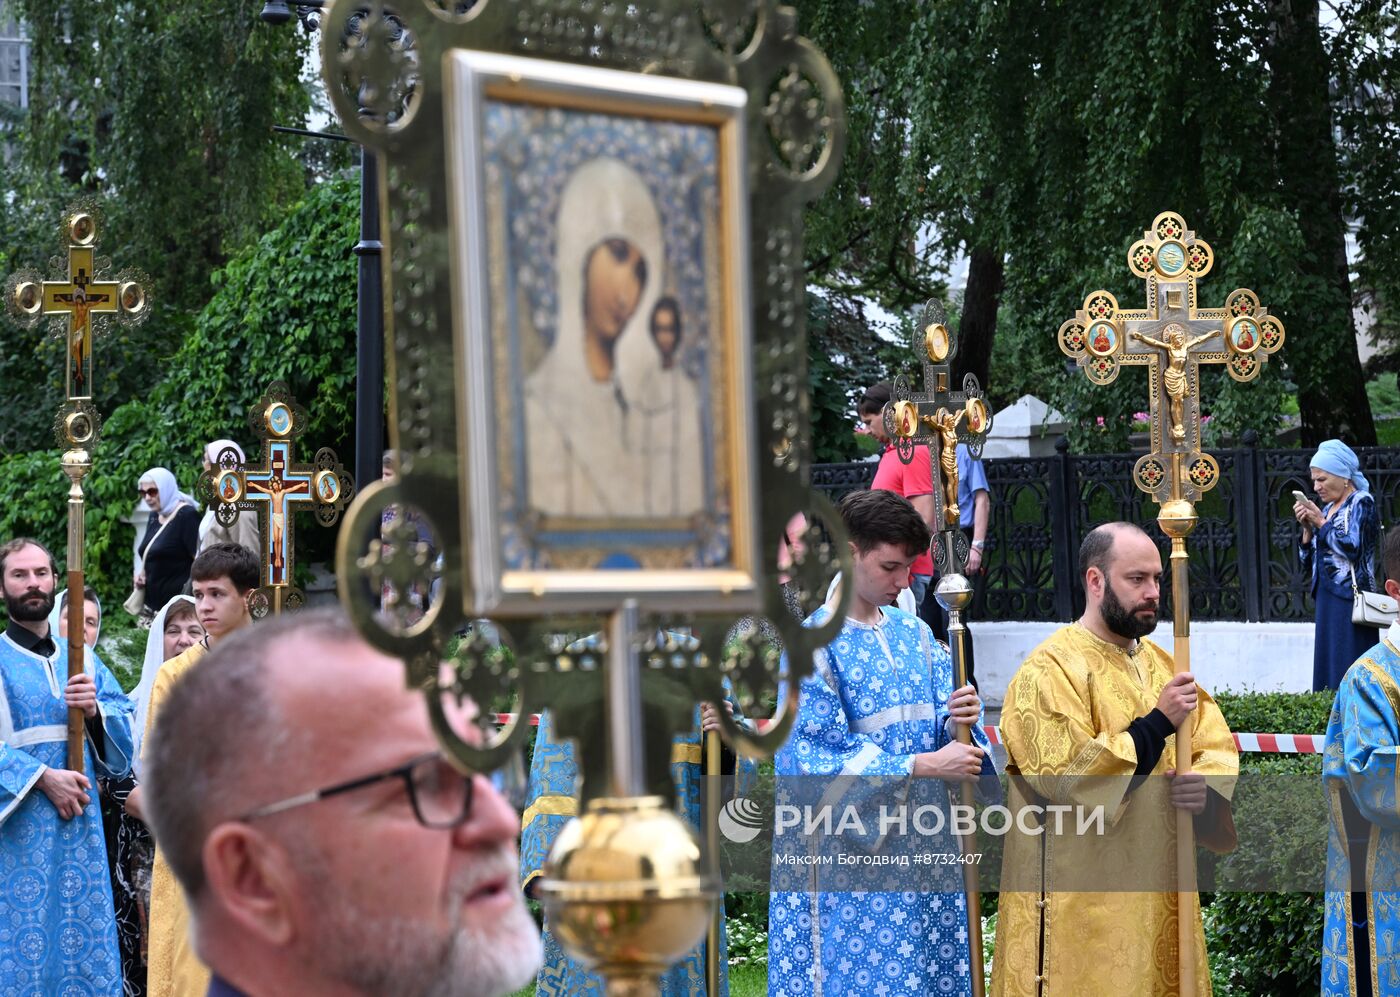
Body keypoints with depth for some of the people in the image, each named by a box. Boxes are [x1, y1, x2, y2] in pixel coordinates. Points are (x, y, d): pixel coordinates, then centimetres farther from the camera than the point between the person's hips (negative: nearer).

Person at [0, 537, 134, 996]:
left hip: (80, 828, 5)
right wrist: (42, 778, -19)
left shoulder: (82, 660, 15)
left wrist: (96, 710, -9)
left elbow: (126, 727, 11)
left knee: (85, 945, 3)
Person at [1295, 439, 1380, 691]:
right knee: (1326, 668, 5)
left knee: (1350, 673, -10)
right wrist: (1307, 527, 3)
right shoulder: (1327, 509, 16)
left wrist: (1321, 523, -8)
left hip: (1350, 599, -8)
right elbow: (1309, 564, 17)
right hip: (1326, 601, 8)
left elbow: (1352, 547, -19)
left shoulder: (1362, 503, -4)